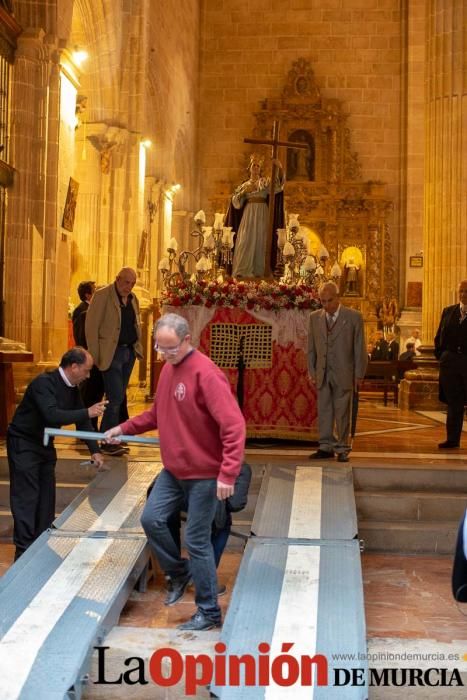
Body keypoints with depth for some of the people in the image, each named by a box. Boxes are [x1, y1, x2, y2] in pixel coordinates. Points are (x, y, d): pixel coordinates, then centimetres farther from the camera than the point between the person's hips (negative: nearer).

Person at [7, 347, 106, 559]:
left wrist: (95, 451, 1)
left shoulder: (72, 388, 1)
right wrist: (88, 412, -34)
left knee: (46, 496, 10)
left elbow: (81, 421, 7)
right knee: (26, 497, -8)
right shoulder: (44, 383, -25)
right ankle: (25, 552, -4)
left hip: (45, 445, 9)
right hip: (24, 444, -9)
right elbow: (52, 416, -37)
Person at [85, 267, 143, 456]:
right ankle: (108, 441, -1)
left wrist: (138, 347, 11)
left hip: (129, 352, 7)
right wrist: (95, 356, -13)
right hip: (111, 353, -7)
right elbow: (91, 326, -10)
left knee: (119, 398, 10)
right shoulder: (102, 295, -8)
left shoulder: (133, 299, 13)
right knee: (115, 398, -10)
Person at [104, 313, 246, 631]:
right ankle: (180, 573, 29)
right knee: (152, 520, 5)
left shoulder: (206, 374, -22)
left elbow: (234, 425, -27)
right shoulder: (169, 368, 6)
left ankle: (209, 612, 15)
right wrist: (124, 428, 13)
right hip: (173, 470, 8)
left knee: (197, 542, -1)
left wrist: (228, 474, -31)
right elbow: (158, 413, 20)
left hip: (204, 474, -8)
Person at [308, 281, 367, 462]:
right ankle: (326, 447, 15)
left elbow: (359, 348, -1)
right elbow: (311, 348, 12)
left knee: (342, 413, 2)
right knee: (323, 412, 6)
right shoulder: (315, 317, 8)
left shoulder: (353, 317, -3)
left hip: (344, 374, -3)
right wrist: (312, 372, 6)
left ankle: (342, 449, 11)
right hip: (323, 374, 3)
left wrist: (358, 375, -3)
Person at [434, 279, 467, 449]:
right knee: (453, 403, 9)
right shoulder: (448, 312, 10)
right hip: (450, 363, 4)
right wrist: (440, 356, 5)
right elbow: (439, 337, 14)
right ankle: (452, 439, 15)